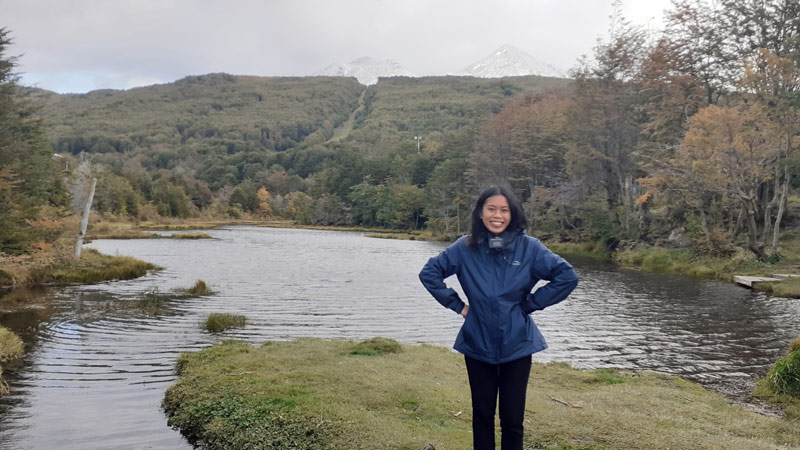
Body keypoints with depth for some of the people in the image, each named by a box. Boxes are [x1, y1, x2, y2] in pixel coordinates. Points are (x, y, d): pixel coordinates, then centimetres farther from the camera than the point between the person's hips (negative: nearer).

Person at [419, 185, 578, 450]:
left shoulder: (529, 247, -7)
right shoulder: (465, 248, -5)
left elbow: (568, 277, -7)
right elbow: (429, 273, 3)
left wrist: (530, 304, -7)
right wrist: (457, 305, -3)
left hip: (517, 346, -1)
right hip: (478, 346, 1)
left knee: (512, 419, 5)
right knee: (482, 415, 13)